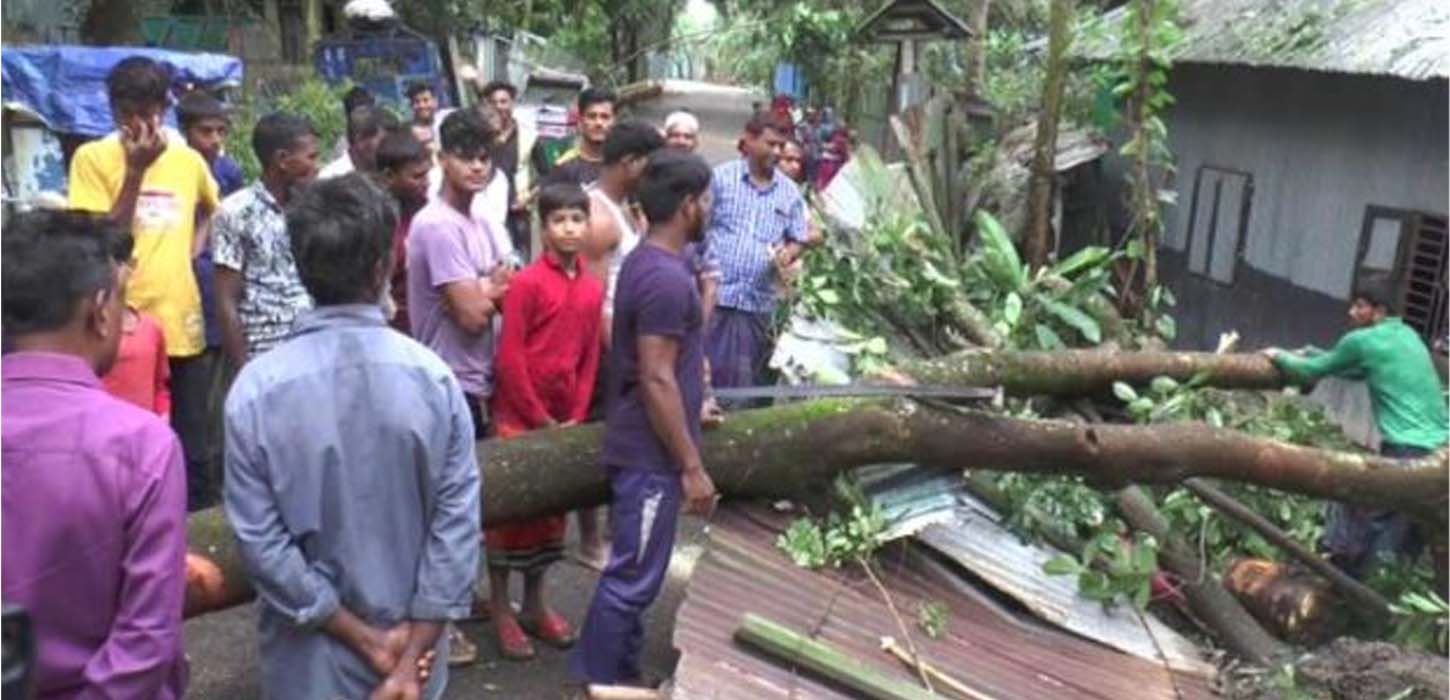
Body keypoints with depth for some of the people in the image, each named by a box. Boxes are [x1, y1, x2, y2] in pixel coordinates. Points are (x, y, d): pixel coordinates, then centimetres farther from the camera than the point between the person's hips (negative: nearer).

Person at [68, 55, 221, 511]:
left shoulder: (188, 160, 7)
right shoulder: (92, 158, -3)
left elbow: (210, 208, 28)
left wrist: (195, 248, 10)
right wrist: (135, 170, -15)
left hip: (181, 323, 3)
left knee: (191, 451, 12)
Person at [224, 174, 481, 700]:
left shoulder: (257, 388, -15)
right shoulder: (432, 377, -13)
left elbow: (260, 541, -16)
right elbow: (458, 523, -15)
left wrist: (366, 639, -9)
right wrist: (413, 655, -12)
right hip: (413, 644, 1)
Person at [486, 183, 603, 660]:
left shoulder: (593, 288, 5)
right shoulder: (527, 283, -12)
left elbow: (590, 358, 9)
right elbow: (509, 357, -15)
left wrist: (576, 417, 1)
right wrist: (541, 418, -12)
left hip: (564, 419, 6)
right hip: (518, 417, -6)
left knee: (551, 509, 13)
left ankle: (535, 605, 27)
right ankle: (500, 611, 14)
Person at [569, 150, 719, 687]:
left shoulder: (646, 261, 9)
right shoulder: (667, 277, -22)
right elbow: (656, 381, -24)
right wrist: (692, 467, -19)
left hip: (642, 445, 10)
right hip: (652, 454, -10)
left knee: (633, 572, 19)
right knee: (633, 578, 1)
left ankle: (617, 675, 32)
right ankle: (601, 684, 13)